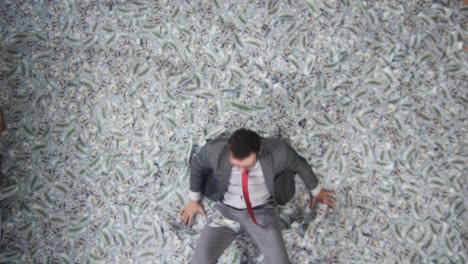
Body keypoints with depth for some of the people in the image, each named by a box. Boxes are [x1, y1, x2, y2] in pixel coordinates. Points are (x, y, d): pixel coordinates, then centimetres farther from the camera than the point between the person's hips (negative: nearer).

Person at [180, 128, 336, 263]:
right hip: (226, 210, 1)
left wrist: (315, 191, 17)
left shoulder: (277, 151, -23)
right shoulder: (214, 150, -22)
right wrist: (193, 199, 11)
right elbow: (196, 165, 2)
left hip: (263, 212, 0)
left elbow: (301, 165, 0)